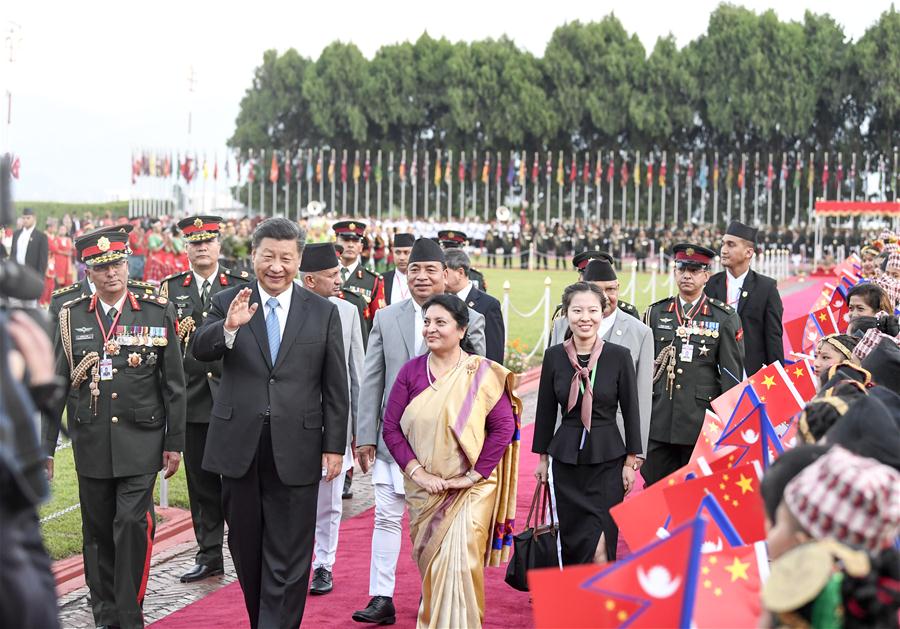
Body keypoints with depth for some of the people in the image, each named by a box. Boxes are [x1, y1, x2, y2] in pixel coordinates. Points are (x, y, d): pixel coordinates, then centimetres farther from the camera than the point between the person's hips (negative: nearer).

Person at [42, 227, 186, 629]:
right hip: (91, 441, 2)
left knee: (132, 524, -12)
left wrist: (174, 442, 1)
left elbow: (173, 383, 3)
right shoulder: (71, 317, 4)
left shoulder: (158, 312, 0)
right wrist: (44, 447, 5)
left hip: (140, 440, -2)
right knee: (98, 531, 9)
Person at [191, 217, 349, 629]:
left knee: (288, 558, -1)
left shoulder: (323, 312, 3)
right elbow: (200, 350, -15)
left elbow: (335, 388, 4)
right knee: (246, 549, 14)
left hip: (295, 451, -1)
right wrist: (229, 326, -35)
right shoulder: (228, 303, 2)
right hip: (239, 448, 2)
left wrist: (334, 446, -1)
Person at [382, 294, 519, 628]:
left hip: (470, 490, -3)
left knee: (458, 563, -9)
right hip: (423, 489, 3)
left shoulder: (482, 372, -6)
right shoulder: (411, 371, 1)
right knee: (430, 563, 11)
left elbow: (504, 427, -9)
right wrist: (416, 471, -11)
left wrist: (475, 475, -13)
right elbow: (391, 427, -1)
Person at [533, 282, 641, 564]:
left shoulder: (619, 356, -6)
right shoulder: (554, 356, 0)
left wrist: (631, 461, -1)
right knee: (571, 539, 8)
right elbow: (546, 410, 8)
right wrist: (543, 457, 10)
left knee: (601, 543, -7)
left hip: (607, 459, -2)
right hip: (567, 458, 2)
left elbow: (631, 411, -1)